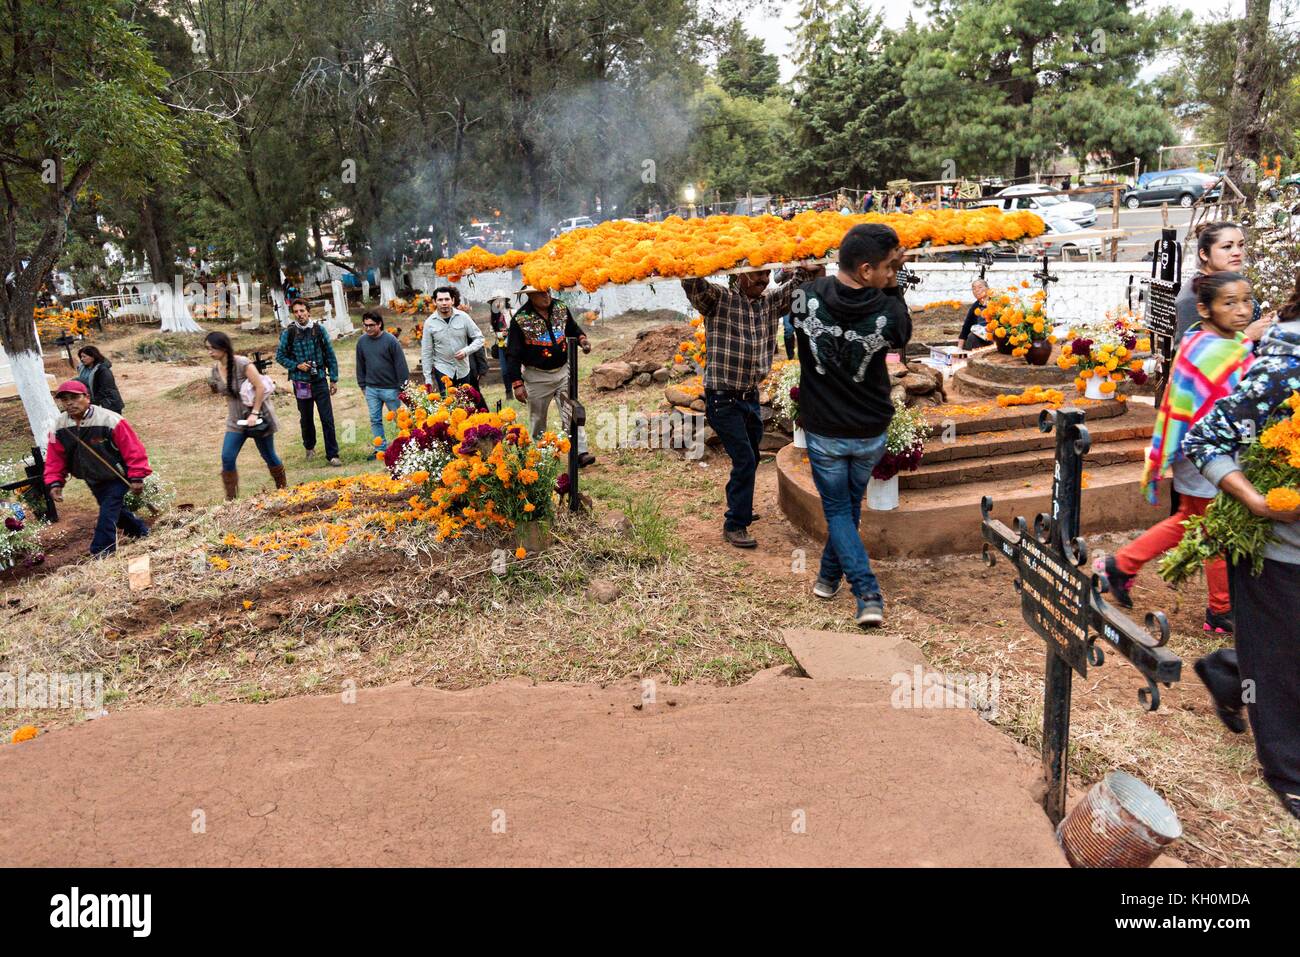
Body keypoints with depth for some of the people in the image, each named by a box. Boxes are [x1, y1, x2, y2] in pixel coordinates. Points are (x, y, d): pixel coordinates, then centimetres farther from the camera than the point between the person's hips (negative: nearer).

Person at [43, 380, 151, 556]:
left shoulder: (110, 420, -26)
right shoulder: (59, 427, -8)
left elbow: (133, 449, -22)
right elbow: (55, 458, 1)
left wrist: (137, 477, -20)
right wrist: (55, 482, -9)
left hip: (117, 477, -6)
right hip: (93, 480, 6)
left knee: (107, 514, -14)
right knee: (113, 508, 20)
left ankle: (101, 553, -4)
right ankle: (140, 531, 42)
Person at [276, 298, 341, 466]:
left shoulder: (319, 330, -1)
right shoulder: (288, 333, -3)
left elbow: (330, 356, 4)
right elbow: (280, 356, 6)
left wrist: (334, 379, 3)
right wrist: (296, 365, -11)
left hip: (320, 381, 0)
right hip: (301, 383, 0)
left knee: (327, 419, -6)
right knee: (306, 419, 14)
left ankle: (332, 454, 0)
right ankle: (309, 447, 36)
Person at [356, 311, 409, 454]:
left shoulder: (390, 340, -10)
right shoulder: (362, 341, 4)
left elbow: (401, 365, -9)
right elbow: (360, 365, 13)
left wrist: (402, 387, -10)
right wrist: (362, 385, 13)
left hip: (390, 388, -5)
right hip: (371, 389, 5)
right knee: (375, 420, 8)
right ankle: (381, 449, 17)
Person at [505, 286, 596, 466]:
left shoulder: (561, 308, 0)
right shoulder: (520, 319, -13)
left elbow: (573, 328, 18)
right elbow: (512, 354, -10)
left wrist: (582, 339, -5)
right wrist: (517, 383, -14)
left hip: (563, 370, 3)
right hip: (537, 376, -3)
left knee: (571, 412, -6)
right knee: (538, 419, 9)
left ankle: (580, 452, -8)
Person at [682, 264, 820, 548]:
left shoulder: (771, 301, 6)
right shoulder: (718, 299, -11)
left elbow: (798, 284, 5)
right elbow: (691, 282, -26)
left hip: (751, 397, 7)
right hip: (723, 399, -7)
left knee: (749, 460, 19)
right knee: (745, 460, -8)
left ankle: (739, 509, 40)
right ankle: (734, 525, 5)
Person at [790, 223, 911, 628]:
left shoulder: (807, 298, -18)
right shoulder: (887, 312, -20)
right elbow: (903, 337, 4)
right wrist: (892, 288, -1)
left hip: (823, 431, 0)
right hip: (871, 433, 1)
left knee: (838, 511, 12)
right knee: (849, 505, 22)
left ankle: (868, 594, -1)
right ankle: (829, 576, 38)